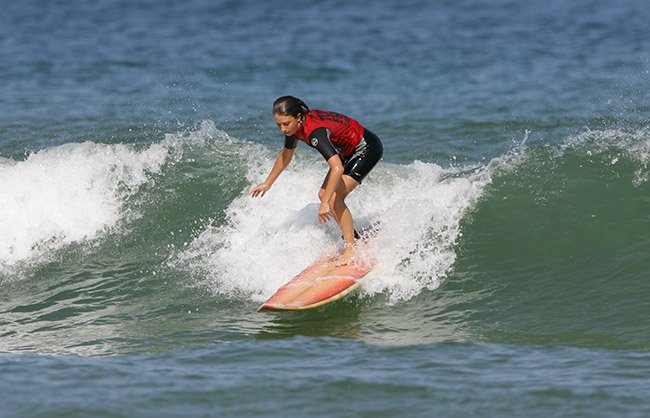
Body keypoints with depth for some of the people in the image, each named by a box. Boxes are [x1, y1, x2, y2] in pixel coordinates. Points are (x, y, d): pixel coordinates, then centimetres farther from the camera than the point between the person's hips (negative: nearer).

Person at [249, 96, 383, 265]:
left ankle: (351, 249, -13)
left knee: (333, 198, -19)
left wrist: (326, 203, -45)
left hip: (367, 149, -9)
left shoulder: (314, 132, -35)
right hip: (348, 152, 9)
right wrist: (267, 183, 20)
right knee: (324, 194, 8)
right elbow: (286, 155, 13)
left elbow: (338, 168, -44)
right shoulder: (294, 125, -8)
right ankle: (354, 238, 21)